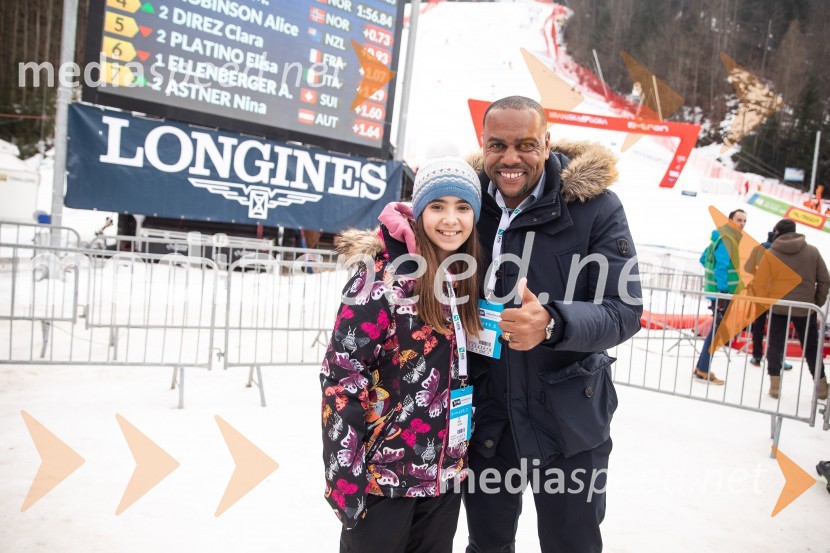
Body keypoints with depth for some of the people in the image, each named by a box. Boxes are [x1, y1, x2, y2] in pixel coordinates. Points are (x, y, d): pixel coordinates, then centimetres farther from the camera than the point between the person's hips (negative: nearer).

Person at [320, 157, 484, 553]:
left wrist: (465, 456, 12)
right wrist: (344, 475, -18)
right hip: (383, 472, -6)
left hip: (445, 472, 6)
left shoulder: (467, 279, 3)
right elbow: (341, 376, -18)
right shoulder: (385, 275, -17)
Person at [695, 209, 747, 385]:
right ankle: (702, 370, -1)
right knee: (718, 329, -6)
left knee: (717, 329, 14)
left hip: (724, 292, 10)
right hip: (724, 292, -10)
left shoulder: (727, 238, 16)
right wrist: (722, 290, -26)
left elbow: (704, 259, 23)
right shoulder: (726, 239, -15)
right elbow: (722, 266, -23)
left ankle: (702, 368, 20)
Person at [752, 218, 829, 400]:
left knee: (775, 346, 9)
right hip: (805, 309, 2)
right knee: (811, 348, 15)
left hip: (778, 309, -1)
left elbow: (760, 283, -8)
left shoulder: (771, 254, -7)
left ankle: (775, 385, 8)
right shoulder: (812, 251, -1)